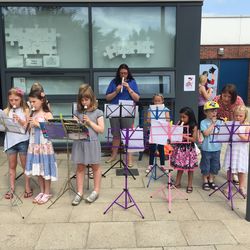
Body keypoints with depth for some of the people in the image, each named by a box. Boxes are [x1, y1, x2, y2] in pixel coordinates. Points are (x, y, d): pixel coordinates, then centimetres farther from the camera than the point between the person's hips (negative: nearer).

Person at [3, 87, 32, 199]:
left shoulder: (25, 110, -3)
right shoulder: (6, 111, 4)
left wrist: (20, 120, -21)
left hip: (23, 141, -3)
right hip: (10, 141, 3)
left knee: (25, 165, 9)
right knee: (12, 166, 12)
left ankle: (28, 187, 20)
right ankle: (12, 188, 22)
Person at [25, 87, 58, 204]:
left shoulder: (47, 114, -10)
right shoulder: (32, 114, 8)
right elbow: (29, 130, 12)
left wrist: (38, 124, -19)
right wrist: (29, 124, -7)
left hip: (44, 145, -6)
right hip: (34, 145, 6)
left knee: (45, 168, 3)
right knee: (38, 169, 13)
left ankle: (47, 192, 17)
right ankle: (42, 191, 27)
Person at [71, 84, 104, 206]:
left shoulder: (97, 112, -3)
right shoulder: (78, 112, 7)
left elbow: (101, 129, -8)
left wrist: (89, 122, -14)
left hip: (92, 143, -3)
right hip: (79, 143, 3)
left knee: (95, 167, 10)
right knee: (80, 168, 8)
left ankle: (96, 191, 23)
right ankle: (79, 192, 17)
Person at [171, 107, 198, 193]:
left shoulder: (193, 126, -10)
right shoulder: (179, 124, 2)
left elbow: (194, 139, -12)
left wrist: (185, 136, -23)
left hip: (189, 149, -3)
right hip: (179, 148, 4)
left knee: (189, 168, 7)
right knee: (179, 166, 14)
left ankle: (190, 185, 20)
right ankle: (177, 183, 27)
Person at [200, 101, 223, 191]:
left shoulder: (220, 122, 3)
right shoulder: (204, 122, -8)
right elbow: (206, 133, -21)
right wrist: (212, 123, -15)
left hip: (216, 148, 4)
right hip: (206, 148, -4)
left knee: (214, 166, 15)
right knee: (206, 166, 8)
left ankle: (211, 181, 32)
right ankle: (205, 182, 25)